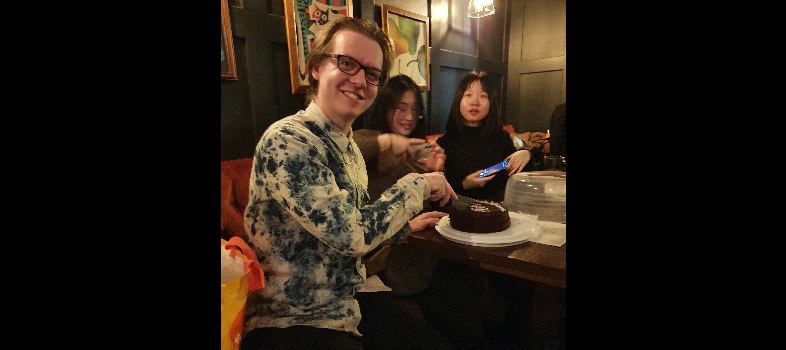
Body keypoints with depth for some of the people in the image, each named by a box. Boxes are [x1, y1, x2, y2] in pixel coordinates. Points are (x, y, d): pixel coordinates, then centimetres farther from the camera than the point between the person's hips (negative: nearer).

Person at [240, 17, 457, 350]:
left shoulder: (349, 146, 7)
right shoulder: (285, 141, -20)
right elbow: (350, 235, -24)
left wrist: (406, 225, 7)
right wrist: (416, 185, -14)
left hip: (352, 296, 7)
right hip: (293, 320, -7)